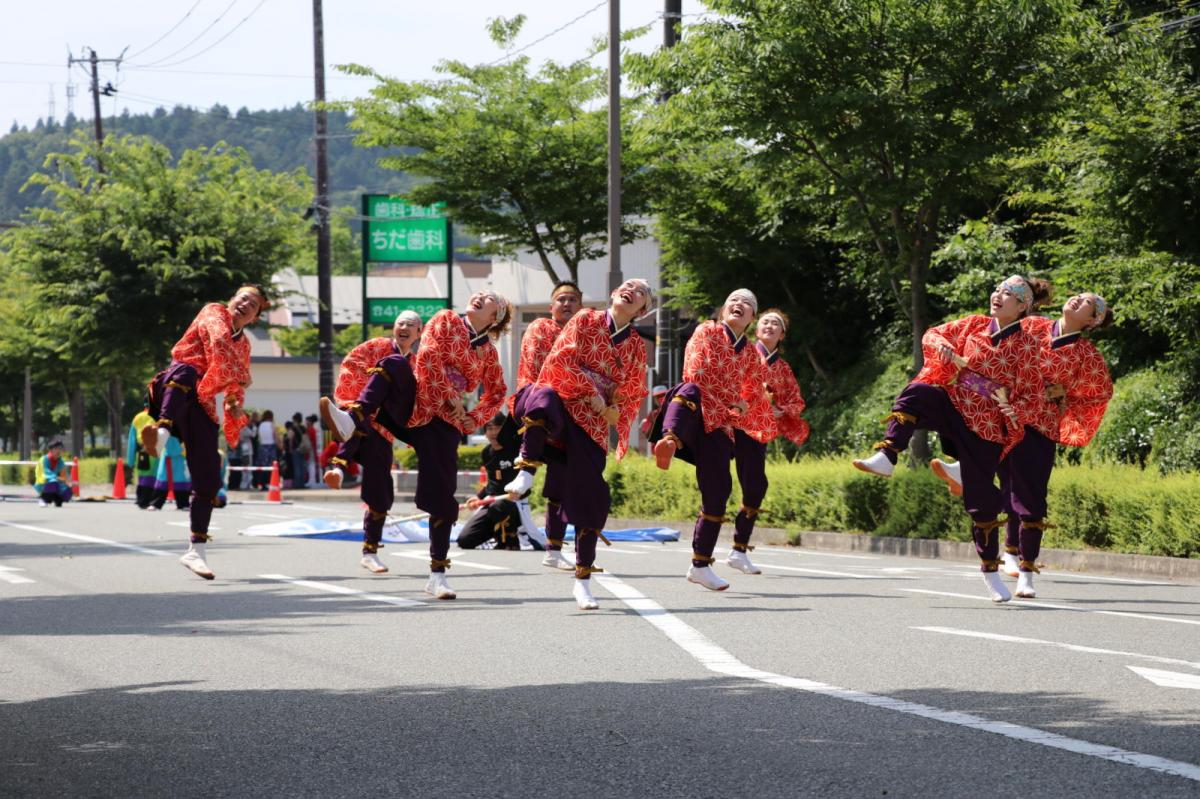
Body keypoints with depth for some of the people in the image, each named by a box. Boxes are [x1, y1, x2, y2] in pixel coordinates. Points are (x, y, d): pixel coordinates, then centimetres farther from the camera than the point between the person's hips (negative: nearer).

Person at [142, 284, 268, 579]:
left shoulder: (244, 345, 25)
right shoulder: (214, 313, 6)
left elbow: (235, 389, 31)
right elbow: (219, 340, -16)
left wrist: (236, 405, 9)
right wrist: (242, 375, -10)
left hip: (201, 407, 6)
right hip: (174, 393, -6)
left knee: (208, 480, 0)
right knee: (185, 371, -43)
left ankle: (196, 550, 9)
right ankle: (162, 431, -66)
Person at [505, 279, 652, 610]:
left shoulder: (636, 347, 12)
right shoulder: (586, 319, 3)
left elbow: (633, 394, 20)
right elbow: (561, 358, -6)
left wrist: (616, 409, 0)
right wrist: (591, 391, -11)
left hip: (592, 423, 3)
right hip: (562, 401, -3)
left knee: (590, 498, -5)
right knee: (545, 399, -43)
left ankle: (583, 580, 2)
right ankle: (527, 471, -25)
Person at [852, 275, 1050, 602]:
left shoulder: (1027, 345, -4)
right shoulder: (974, 324, 5)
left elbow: (1032, 395, -2)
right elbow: (932, 335, 14)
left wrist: (1014, 411, -23)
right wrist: (942, 347, -10)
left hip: (984, 425, -2)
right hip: (951, 403, 3)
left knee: (981, 498, -2)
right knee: (916, 394, -31)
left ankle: (990, 570, 14)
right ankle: (886, 458, -38)